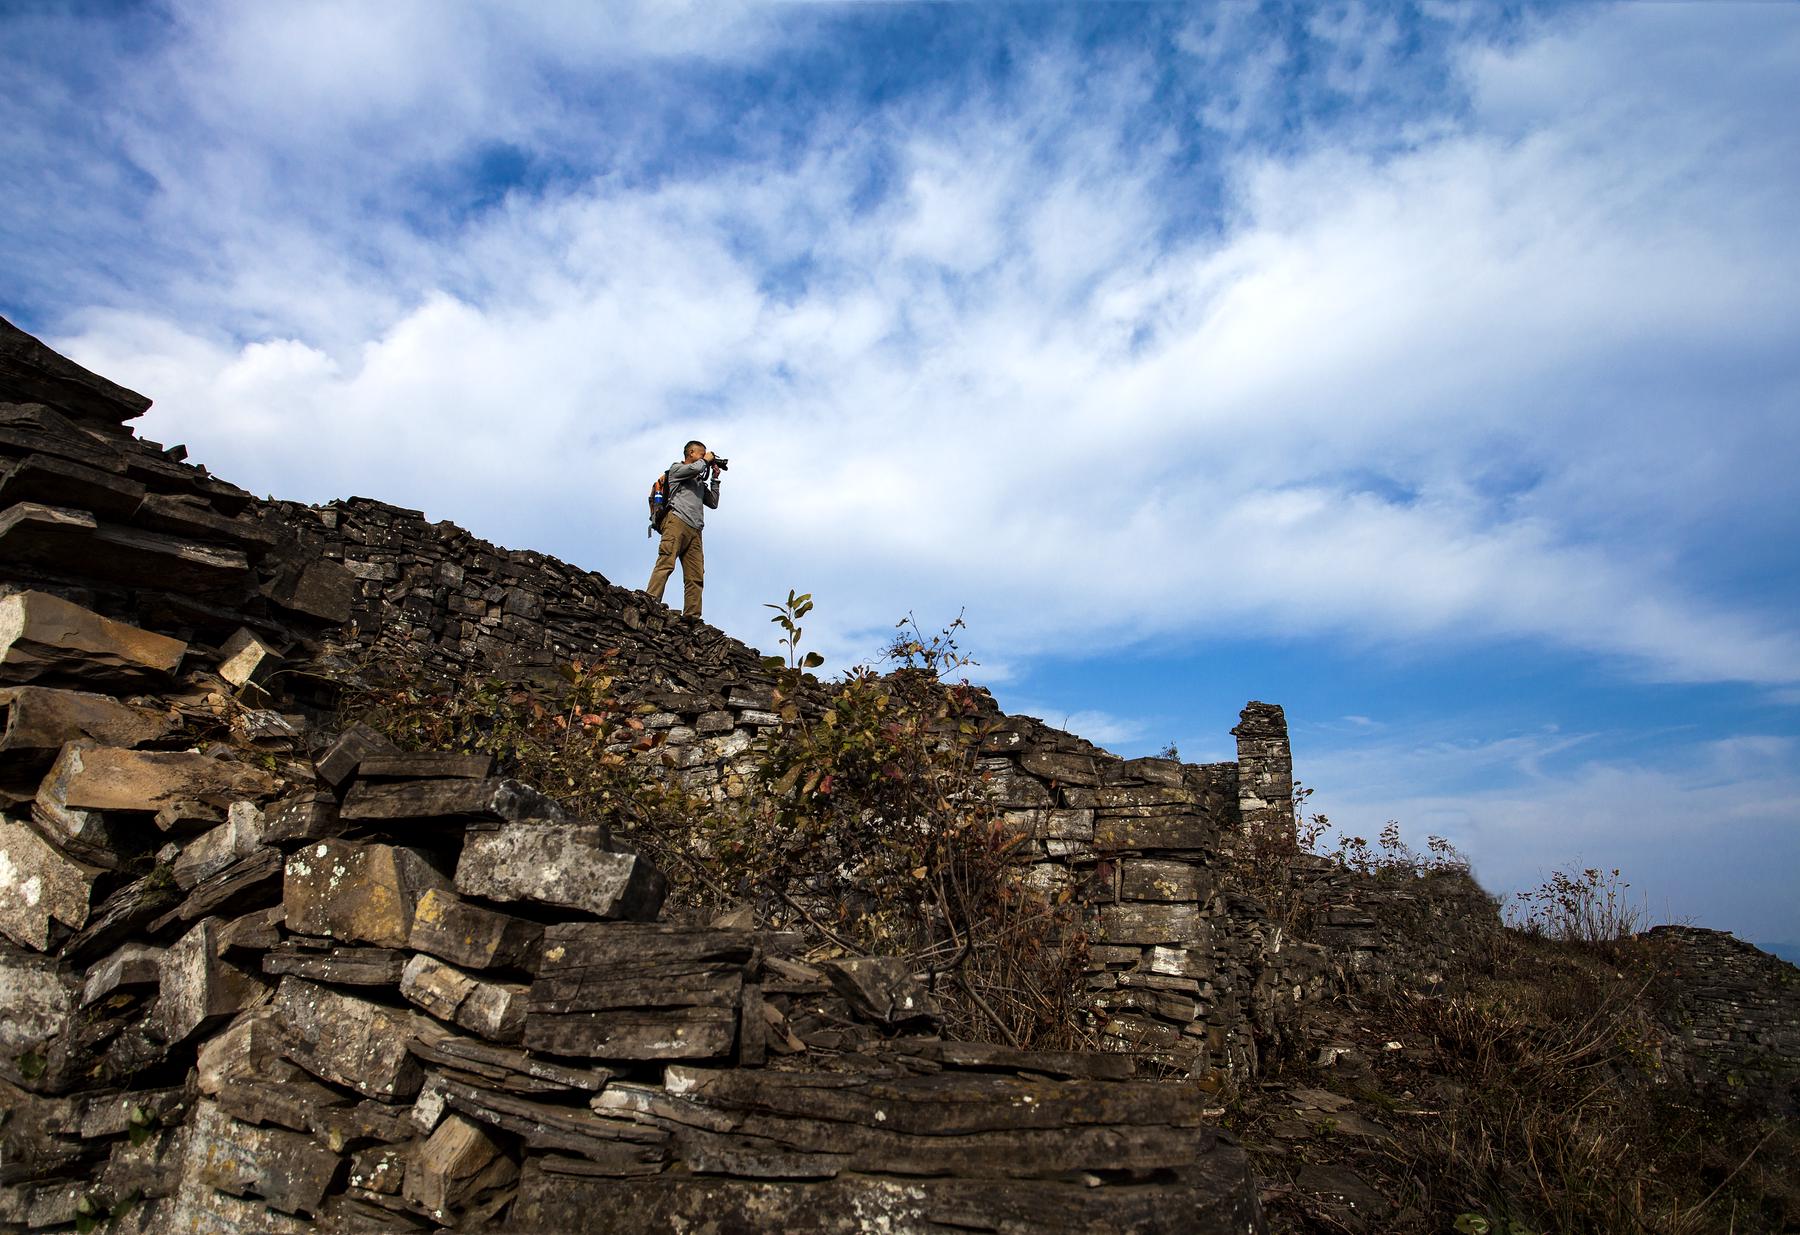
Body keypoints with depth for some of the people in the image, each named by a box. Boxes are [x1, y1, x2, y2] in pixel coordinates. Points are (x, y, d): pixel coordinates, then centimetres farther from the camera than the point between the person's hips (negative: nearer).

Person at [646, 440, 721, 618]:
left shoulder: (700, 482, 37)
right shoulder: (677, 469, 16)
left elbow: (713, 503, 33)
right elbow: (695, 468, -4)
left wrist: (715, 479, 31)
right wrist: (706, 460, 16)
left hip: (694, 530, 7)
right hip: (677, 521, -7)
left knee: (695, 577, -8)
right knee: (666, 563, -24)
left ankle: (692, 618, -16)